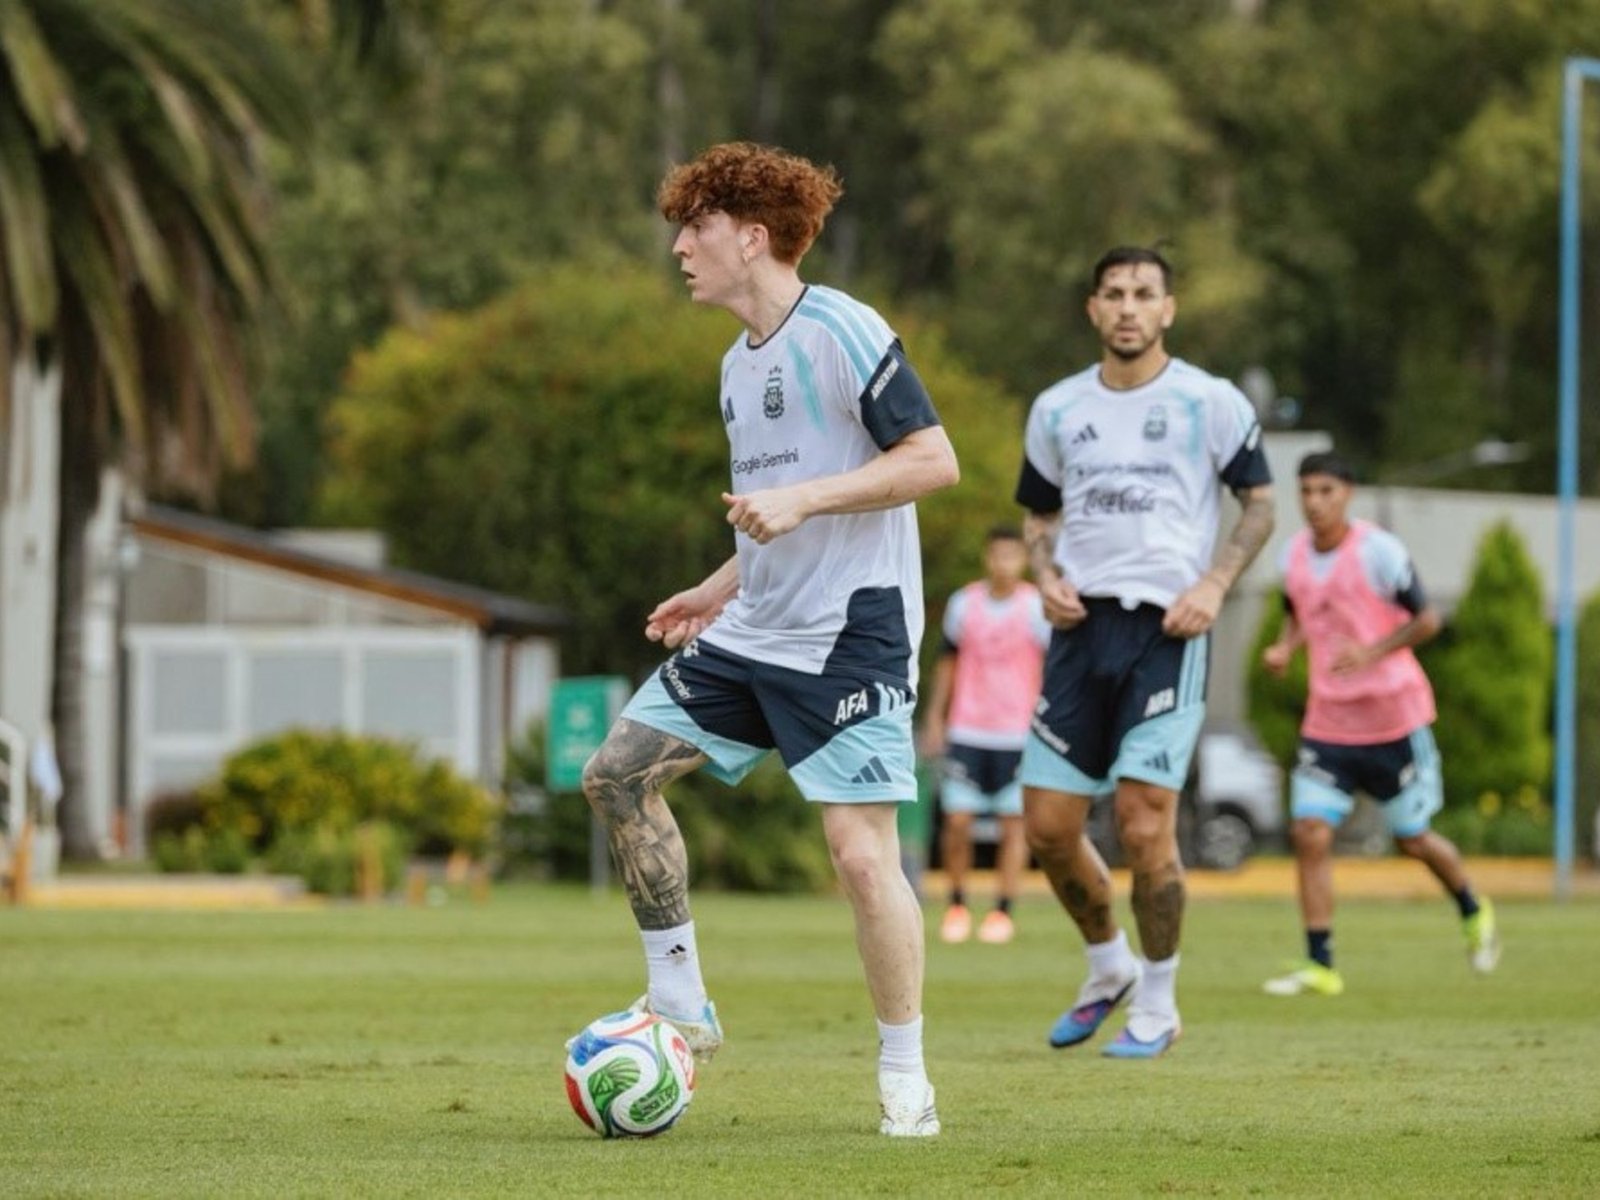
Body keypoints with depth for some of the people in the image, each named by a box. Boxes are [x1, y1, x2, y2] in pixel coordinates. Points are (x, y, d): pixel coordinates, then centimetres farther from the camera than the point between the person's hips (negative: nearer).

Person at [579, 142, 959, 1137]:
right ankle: (682, 1006, 12)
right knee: (619, 774, 4)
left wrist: (801, 500, -23)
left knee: (861, 850, -13)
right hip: (753, 635, 9)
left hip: (852, 635, -9)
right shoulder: (739, 364, 15)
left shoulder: (842, 334, -12)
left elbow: (934, 460, -18)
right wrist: (720, 589, 17)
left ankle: (905, 1074, 0)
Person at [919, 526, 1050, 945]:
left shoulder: (1036, 608, -2)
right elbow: (948, 662, 15)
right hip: (966, 731, 2)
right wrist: (934, 719, 12)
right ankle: (957, 904, 12)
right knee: (957, 819, -3)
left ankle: (1003, 911, 5)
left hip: (1018, 733, -2)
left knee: (1014, 823, -2)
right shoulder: (964, 604, 5)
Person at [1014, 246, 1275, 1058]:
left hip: (1166, 628, -4)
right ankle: (1108, 970, 26)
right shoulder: (1057, 410, 11)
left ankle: (1157, 1005, 5)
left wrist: (1214, 585, -9)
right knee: (1047, 825, 1)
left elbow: (1258, 505, 6)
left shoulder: (1210, 404, 0)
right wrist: (1047, 578, 1)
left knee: (1144, 822, -11)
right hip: (1082, 625, 4)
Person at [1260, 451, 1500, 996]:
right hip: (1327, 721, 4)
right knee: (1310, 832, -11)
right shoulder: (1295, 553, 3)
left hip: (1394, 719, -4)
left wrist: (1371, 652, -24)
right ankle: (1319, 965, -7)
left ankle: (1474, 911, 37)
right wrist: (1283, 649, -2)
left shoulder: (1378, 551, -13)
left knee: (1413, 839, 8)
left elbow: (1427, 619, -10)